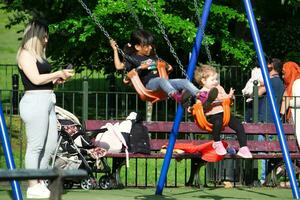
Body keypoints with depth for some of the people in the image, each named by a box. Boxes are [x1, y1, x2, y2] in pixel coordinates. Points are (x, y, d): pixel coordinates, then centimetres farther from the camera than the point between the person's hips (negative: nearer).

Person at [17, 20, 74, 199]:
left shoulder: (38, 55, 21)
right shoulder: (25, 54, -7)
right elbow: (36, 79, -15)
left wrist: (57, 79, 9)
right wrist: (58, 74, -7)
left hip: (47, 101, 10)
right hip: (34, 101, -10)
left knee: (51, 144, 10)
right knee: (36, 146, -7)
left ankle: (40, 181, 18)